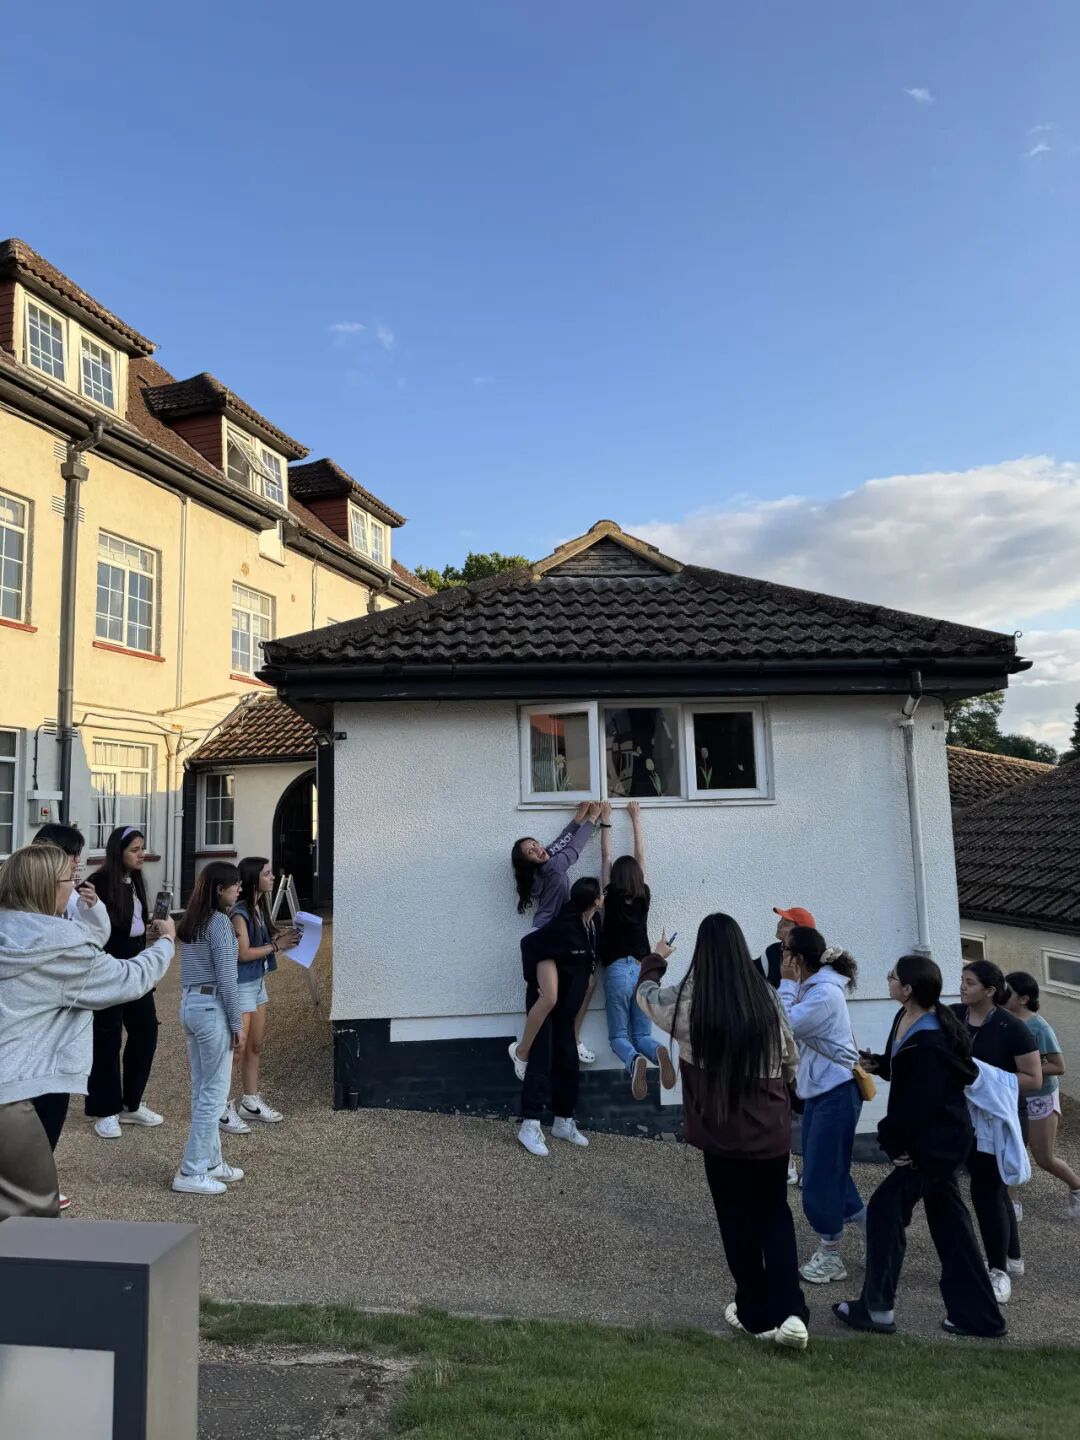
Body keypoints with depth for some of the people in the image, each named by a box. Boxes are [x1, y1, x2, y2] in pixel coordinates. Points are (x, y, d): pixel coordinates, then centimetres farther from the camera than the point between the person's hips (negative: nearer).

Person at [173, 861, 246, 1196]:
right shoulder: (220, 922, -15)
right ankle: (191, 1173, 5)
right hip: (212, 1008, -9)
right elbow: (226, 977, -16)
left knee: (202, 1091, 15)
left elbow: (192, 969, 14)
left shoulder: (189, 922, 11)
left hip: (189, 1005, 9)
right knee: (214, 1093, 0)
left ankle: (211, 1161, 25)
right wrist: (237, 1022, -10)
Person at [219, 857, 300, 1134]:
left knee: (255, 1045, 15)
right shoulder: (239, 913, -18)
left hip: (258, 983, 9)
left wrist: (283, 935, -4)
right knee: (237, 1047, -3)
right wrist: (277, 946, -15)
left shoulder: (260, 908, 7)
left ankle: (250, 1102, 27)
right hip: (241, 986, -9)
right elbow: (243, 953, -19)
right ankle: (223, 1108, 8)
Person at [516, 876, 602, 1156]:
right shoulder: (564, 927, -28)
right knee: (541, 1061, -6)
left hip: (567, 1003, 8)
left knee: (568, 1063, 11)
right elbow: (529, 943, -25)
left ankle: (563, 1122, 22)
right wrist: (536, 982, -20)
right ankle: (530, 1125, 0)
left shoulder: (594, 922, -5)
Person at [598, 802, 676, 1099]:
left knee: (619, 1036, 5)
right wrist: (635, 818, 23)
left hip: (617, 971, -3)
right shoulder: (644, 897, 7)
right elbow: (640, 855, 15)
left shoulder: (611, 897, 0)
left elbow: (605, 856, 8)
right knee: (642, 1035, 10)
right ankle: (658, 1052, -25)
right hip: (643, 970, 3)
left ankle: (635, 1061, -29)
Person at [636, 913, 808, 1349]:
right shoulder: (766, 998, -10)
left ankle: (756, 1314, 30)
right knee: (775, 1213, 21)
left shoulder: (687, 1001, -13)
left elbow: (646, 994, 9)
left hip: (721, 1134, -1)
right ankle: (789, 1311, 11)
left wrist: (655, 960, 28)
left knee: (738, 1220, 17)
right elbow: (791, 1059, 3)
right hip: (772, 1130, 2)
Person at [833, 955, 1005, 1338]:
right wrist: (876, 1063, -3)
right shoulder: (905, 1018, 1)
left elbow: (921, 1103, -26)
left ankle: (877, 1307, 10)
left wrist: (896, 1142, -17)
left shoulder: (930, 1042, -28)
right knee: (947, 1219, 16)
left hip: (935, 1141, -10)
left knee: (885, 1207, -2)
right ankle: (976, 1313, 26)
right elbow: (902, 1069, 16)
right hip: (935, 1138, 10)